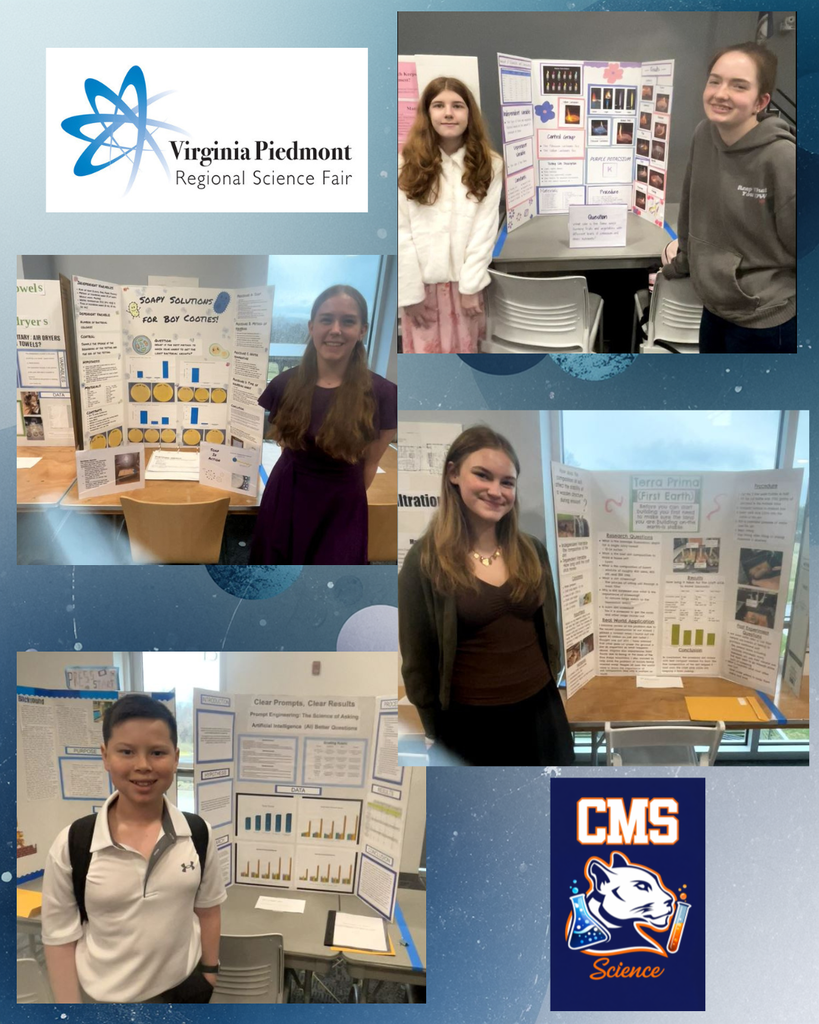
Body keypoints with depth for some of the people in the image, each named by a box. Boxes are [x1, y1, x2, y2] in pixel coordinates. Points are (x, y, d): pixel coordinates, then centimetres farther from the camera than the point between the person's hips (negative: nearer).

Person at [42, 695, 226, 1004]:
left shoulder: (198, 834, -8)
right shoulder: (72, 845, -15)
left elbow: (207, 909, 3)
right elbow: (60, 938, -9)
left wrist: (210, 973, 6)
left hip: (187, 989, 2)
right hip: (105, 998, -1)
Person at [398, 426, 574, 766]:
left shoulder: (533, 551, 3)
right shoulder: (424, 560, -10)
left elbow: (549, 632, 13)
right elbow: (416, 659, -5)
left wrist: (550, 686, 13)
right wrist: (434, 733, -2)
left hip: (541, 712, 4)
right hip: (469, 723, -4)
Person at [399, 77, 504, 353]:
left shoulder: (489, 166, 1)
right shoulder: (408, 164, -1)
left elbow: (485, 229, -4)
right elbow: (401, 233, -4)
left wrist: (471, 285, -11)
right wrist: (410, 292, -9)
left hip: (465, 280, 0)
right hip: (422, 281, 0)